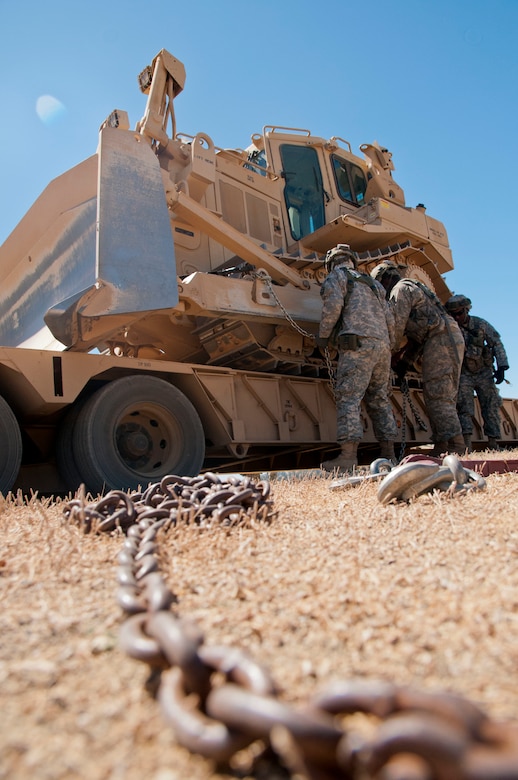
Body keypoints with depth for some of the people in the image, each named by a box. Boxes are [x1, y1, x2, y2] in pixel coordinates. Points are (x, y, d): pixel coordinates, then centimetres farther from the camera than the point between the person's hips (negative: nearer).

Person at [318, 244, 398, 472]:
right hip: (382, 345, 7)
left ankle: (348, 455, -19)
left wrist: (323, 334, 2)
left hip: (357, 344, -7)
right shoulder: (372, 282, 30)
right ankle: (388, 454, 9)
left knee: (348, 397, -12)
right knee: (379, 400, 10)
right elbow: (389, 319, 24)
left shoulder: (336, 276, 10)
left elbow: (333, 305, -9)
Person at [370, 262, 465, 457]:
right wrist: (406, 360, 20)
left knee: (437, 396, -14)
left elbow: (397, 325, -9)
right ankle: (442, 447, 2)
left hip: (440, 340, -10)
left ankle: (455, 446, -19)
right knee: (441, 396, 6)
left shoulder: (401, 289, 2)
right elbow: (415, 334, 27)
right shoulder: (414, 289, 32)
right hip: (451, 339, 10)